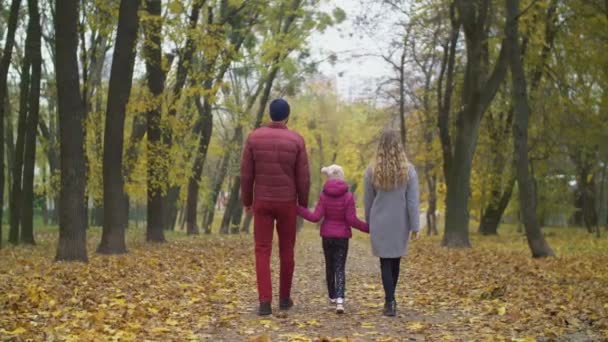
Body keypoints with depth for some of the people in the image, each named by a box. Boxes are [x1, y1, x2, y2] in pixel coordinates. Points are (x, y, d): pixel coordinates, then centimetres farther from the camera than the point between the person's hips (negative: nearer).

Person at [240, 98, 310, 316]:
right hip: (286, 203, 0)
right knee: (286, 250, 16)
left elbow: (246, 174, -3)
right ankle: (284, 298, 25)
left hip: (262, 202, 0)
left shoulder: (254, 137, -5)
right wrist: (303, 204, 8)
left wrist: (246, 201, 10)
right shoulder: (296, 140, -7)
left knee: (262, 252, 0)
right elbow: (303, 177, -6)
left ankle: (265, 303, -10)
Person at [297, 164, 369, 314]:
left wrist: (297, 209, -3)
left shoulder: (324, 196, -6)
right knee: (340, 269, -1)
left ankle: (332, 296, 32)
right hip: (342, 237, -1)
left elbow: (316, 217, -10)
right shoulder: (348, 196, -9)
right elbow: (352, 219, -11)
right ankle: (339, 299, -20)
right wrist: (368, 228, -2)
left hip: (327, 236, 2)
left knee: (329, 266, 18)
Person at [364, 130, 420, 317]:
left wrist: (369, 223, 16)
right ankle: (390, 299, 24)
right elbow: (413, 201, -6)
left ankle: (390, 302, -8)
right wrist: (415, 226, -3)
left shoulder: (372, 171, -3)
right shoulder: (408, 170, -5)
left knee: (386, 261, 2)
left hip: (380, 223, -1)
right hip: (400, 222, 1)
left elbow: (368, 201, 4)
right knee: (395, 260, 14)